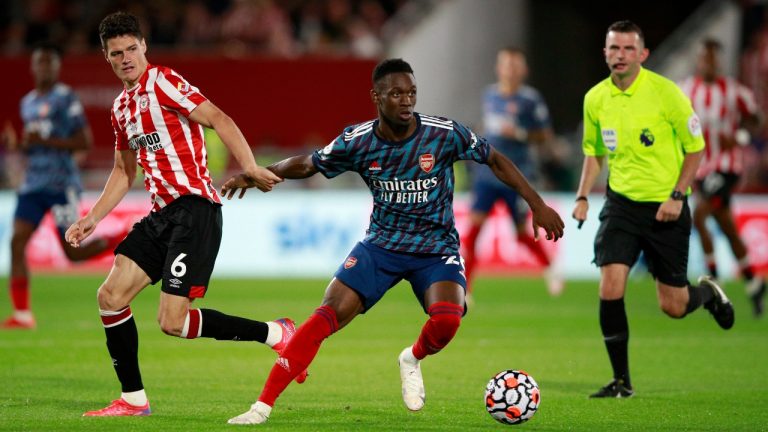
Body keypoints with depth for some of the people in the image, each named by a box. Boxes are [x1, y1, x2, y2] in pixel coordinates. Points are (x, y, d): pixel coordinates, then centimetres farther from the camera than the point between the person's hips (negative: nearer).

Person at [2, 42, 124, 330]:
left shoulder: (66, 99, -6)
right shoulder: (27, 103, 18)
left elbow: (85, 142, -10)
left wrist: (45, 142, -17)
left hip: (62, 184, -7)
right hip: (33, 184, 7)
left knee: (73, 251, -5)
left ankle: (124, 240, 21)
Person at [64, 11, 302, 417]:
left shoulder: (161, 82, -8)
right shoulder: (121, 107, 19)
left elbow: (219, 120, -16)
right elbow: (124, 171, 31)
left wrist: (250, 167, -28)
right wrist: (92, 218, 25)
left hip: (194, 208, -9)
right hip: (162, 213, 9)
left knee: (172, 322, -16)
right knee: (111, 296, 2)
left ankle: (276, 334, -3)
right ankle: (132, 399, 12)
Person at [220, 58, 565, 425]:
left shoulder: (446, 134, -13)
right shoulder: (357, 141, -8)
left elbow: (495, 160, 0)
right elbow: (308, 165, 6)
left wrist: (538, 205, -2)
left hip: (436, 247, -1)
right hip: (381, 244, 1)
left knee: (447, 318, -30)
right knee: (328, 316, -17)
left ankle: (412, 360, 8)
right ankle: (263, 405, -12)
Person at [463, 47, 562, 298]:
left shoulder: (530, 99, -6)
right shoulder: (490, 95, 8)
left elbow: (545, 136, -4)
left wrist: (520, 134, -19)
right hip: (487, 172, 3)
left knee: (523, 234, 7)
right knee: (474, 225, -11)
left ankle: (549, 270, 36)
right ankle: (465, 287, -9)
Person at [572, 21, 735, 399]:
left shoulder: (666, 93, -12)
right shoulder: (595, 99, 1)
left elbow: (695, 148, -4)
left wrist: (677, 196, -14)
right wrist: (583, 197, 4)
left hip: (666, 207, -3)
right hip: (621, 204, 3)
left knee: (673, 307, 1)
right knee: (610, 288, -14)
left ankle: (708, 293, 39)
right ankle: (621, 381, -2)